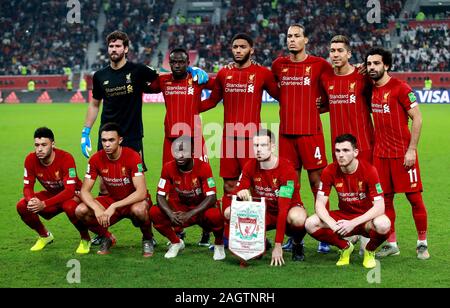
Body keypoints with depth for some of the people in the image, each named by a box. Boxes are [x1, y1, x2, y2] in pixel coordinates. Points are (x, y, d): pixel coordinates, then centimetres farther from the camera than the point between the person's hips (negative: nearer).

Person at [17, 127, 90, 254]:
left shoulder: (65, 158, -29)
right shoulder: (31, 160, -15)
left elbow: (70, 190, -34)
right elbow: (27, 187, -9)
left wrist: (44, 204, -45)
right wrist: (31, 200, -35)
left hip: (73, 195, -5)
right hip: (52, 194, 5)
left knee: (70, 207, -40)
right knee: (22, 206, -17)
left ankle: (85, 239, -10)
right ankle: (45, 236, 10)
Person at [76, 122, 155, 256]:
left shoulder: (132, 157, -23)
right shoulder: (96, 159, -11)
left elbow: (141, 192, -30)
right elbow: (85, 190, -10)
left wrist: (114, 207, -36)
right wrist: (97, 209, -30)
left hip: (134, 201, -4)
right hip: (112, 199, 4)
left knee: (138, 210, -40)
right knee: (81, 211, -21)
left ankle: (148, 239, -6)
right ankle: (107, 238, 7)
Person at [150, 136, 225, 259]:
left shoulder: (203, 167, -20)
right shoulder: (169, 168, -10)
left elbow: (211, 197, -25)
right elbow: (161, 196, -10)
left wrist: (189, 214, -35)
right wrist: (170, 213, -30)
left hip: (201, 209, -3)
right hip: (179, 209, 3)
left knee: (215, 215, -37)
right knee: (154, 213, -22)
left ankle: (219, 244, -2)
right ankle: (176, 242, 6)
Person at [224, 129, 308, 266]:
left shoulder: (286, 170, -25)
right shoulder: (250, 166, -8)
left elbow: (283, 209, -30)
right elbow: (236, 194, -3)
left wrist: (278, 246, -34)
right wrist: (240, 192, -32)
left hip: (288, 211, -5)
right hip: (264, 214, 5)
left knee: (298, 218, -41)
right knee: (229, 212, -19)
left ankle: (297, 244, -4)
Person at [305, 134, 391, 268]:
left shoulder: (369, 170, -20)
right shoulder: (330, 171, -11)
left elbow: (379, 206, -23)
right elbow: (320, 203, -11)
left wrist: (353, 223, -34)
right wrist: (333, 224, -31)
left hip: (366, 218, -3)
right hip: (343, 215, 3)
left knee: (383, 224, -38)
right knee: (311, 224, -23)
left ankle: (370, 251, -1)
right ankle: (345, 247, 5)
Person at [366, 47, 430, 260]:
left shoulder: (400, 88, -10)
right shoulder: (371, 90, 8)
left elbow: (417, 118, -10)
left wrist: (412, 149, -15)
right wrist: (374, 145, 10)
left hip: (403, 152, -6)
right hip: (380, 153, 6)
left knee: (414, 197, -1)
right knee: (385, 199, 7)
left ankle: (422, 243, 10)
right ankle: (391, 244, 16)